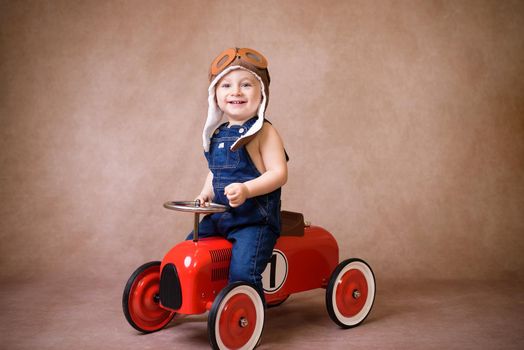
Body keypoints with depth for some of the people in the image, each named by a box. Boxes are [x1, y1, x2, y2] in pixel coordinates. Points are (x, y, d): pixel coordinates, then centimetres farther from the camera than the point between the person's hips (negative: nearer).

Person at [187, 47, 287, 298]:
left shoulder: (263, 131, -10)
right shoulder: (217, 133, 11)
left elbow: (278, 173, -17)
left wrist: (246, 189, -29)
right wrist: (206, 193, 6)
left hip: (255, 218, -7)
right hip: (218, 216, 8)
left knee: (242, 271, -20)